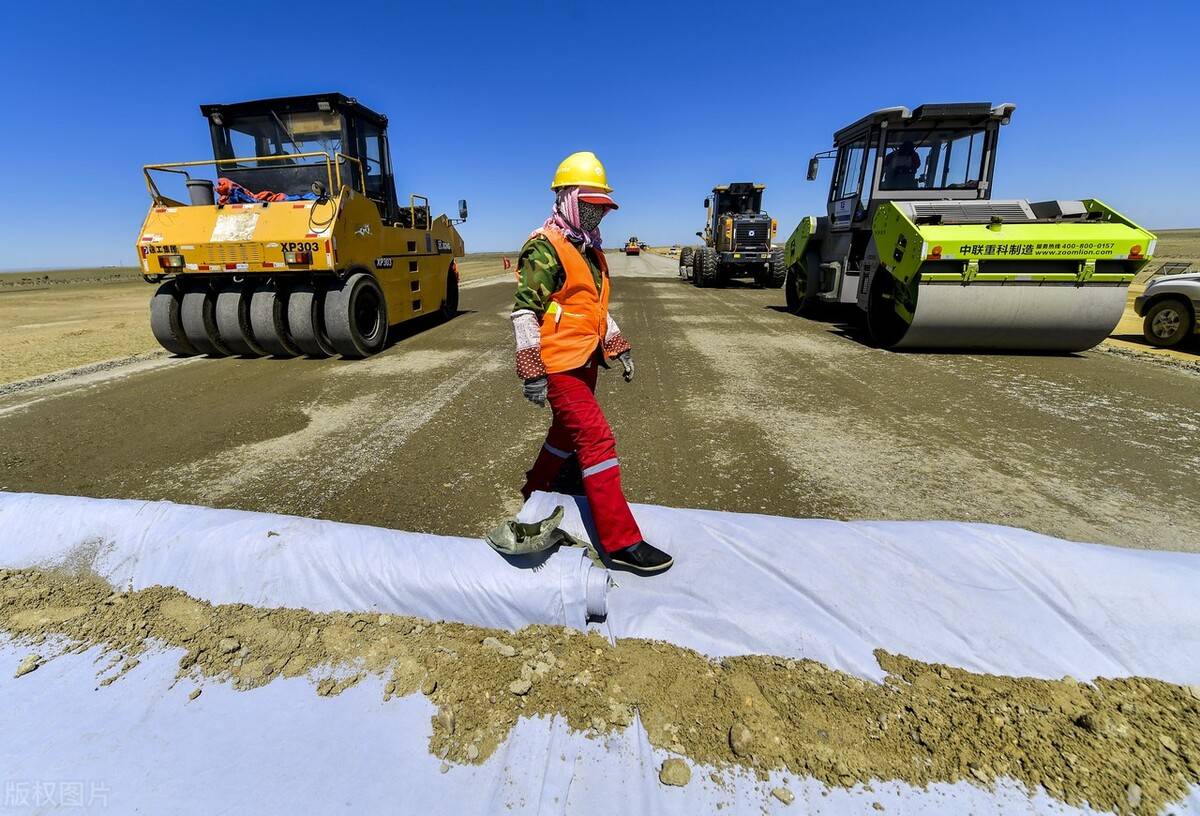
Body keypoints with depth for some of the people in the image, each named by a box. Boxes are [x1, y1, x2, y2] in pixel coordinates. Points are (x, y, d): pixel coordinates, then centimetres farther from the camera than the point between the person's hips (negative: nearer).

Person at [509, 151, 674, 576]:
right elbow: (524, 311, -16)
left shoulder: (590, 250, 16)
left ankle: (536, 489, 44)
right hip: (559, 364, -9)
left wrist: (620, 347, 20)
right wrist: (532, 372, -20)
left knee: (568, 430, 20)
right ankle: (621, 542, -7)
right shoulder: (545, 247, -12)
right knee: (597, 440, -13)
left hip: (586, 360, 9)